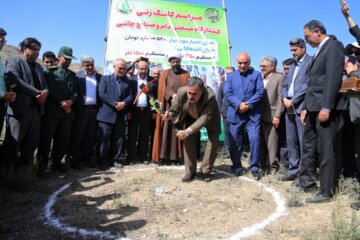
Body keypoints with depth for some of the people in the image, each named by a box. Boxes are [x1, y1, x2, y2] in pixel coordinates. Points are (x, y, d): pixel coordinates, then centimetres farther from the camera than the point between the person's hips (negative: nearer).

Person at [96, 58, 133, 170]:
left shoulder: (128, 81, 14)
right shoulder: (105, 78, 5)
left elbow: (130, 96, 6)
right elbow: (102, 94, -8)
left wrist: (124, 103, -14)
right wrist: (115, 103, -17)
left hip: (121, 115, 4)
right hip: (107, 114, -3)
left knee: (118, 139, 8)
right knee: (104, 139, -1)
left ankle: (113, 160, 20)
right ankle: (103, 161, 11)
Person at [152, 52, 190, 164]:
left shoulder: (186, 74, 12)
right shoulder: (164, 73, 13)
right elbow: (162, 88, -1)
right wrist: (172, 94, -18)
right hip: (167, 105, 0)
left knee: (177, 131, -1)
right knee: (165, 130, -3)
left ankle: (175, 155, 2)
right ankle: (163, 155, -2)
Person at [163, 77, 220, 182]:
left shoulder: (210, 96, -43)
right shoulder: (182, 92, -33)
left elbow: (204, 118, -43)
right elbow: (175, 108, -16)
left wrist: (187, 131, -53)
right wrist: (169, 114, -41)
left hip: (209, 117, -2)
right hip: (191, 117, 3)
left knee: (213, 140, -9)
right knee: (188, 140, -4)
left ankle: (206, 170, 8)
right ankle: (190, 171, 8)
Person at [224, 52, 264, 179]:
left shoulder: (256, 74, 9)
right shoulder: (231, 76, 12)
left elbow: (260, 92, -3)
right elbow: (227, 93, -1)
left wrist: (248, 105, -15)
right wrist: (239, 105, -15)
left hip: (252, 114, -1)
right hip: (235, 114, 1)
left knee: (255, 139, -9)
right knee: (235, 141, 5)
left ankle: (254, 167, 4)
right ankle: (237, 166, 19)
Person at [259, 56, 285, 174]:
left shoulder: (279, 77, -2)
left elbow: (280, 98, -9)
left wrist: (277, 116, -15)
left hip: (271, 116, -5)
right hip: (259, 116, 6)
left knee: (271, 142, 1)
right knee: (261, 142, 11)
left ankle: (272, 166, 10)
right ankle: (263, 163, 21)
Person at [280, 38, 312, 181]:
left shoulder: (311, 61, -2)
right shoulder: (292, 65, 23)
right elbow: (285, 85, 18)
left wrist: (293, 100, -14)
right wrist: (285, 99, -2)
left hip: (301, 107, -8)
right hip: (289, 108, 8)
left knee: (303, 142, -5)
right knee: (291, 141, 9)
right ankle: (293, 170, 17)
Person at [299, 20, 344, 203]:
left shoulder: (333, 46, -5)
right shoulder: (319, 51, 22)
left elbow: (333, 78, -17)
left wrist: (326, 107, -22)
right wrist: (305, 108, 15)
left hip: (323, 108, -9)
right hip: (313, 108, 9)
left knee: (325, 150, -3)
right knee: (308, 147, 13)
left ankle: (326, 191, 5)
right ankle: (306, 182, 24)